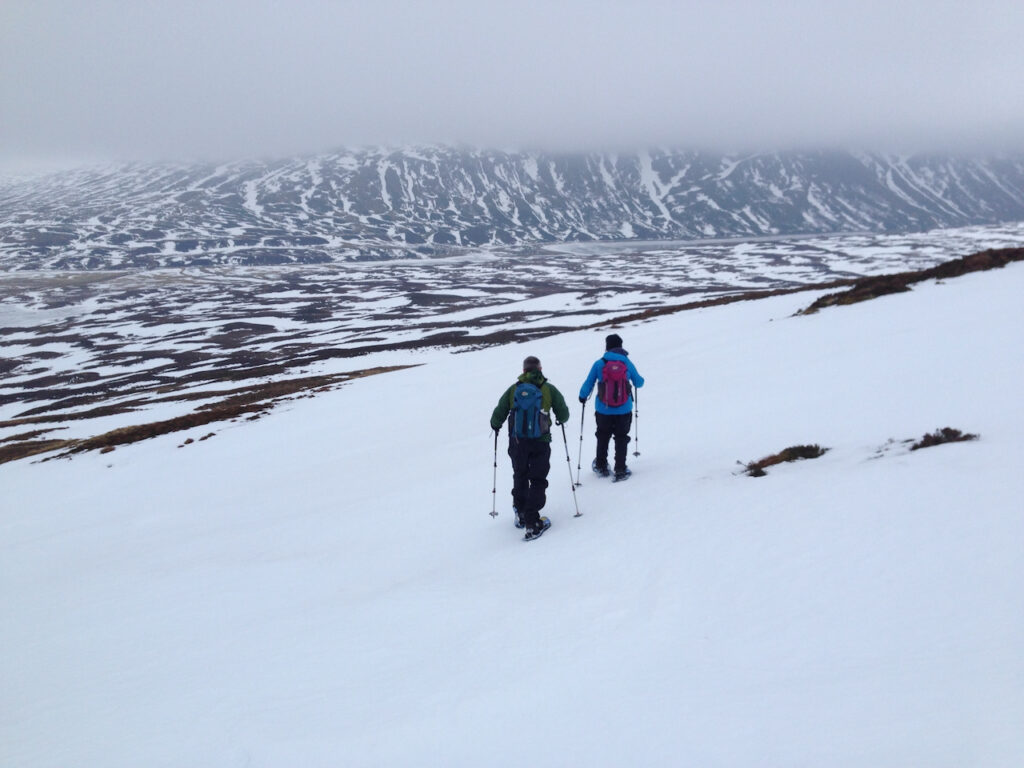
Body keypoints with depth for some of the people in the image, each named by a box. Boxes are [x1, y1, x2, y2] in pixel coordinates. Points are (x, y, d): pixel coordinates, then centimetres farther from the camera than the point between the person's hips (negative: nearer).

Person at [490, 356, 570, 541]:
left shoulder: (513, 390, -1)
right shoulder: (549, 389, -5)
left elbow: (498, 416, -1)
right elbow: (563, 414, 1)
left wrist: (495, 425, 21)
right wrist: (560, 419, 25)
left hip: (517, 443, 2)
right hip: (540, 443, -2)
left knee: (520, 478, 21)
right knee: (538, 481, 5)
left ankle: (521, 515, 31)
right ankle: (532, 524, -3)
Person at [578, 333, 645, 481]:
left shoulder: (599, 364, -8)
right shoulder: (627, 363, -4)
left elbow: (588, 384, -2)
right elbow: (638, 383, 8)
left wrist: (583, 396, 18)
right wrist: (640, 380, 32)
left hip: (603, 411, 0)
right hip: (624, 411, 0)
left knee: (603, 438, 20)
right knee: (621, 439, 11)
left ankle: (601, 467, 31)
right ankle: (620, 470, 9)